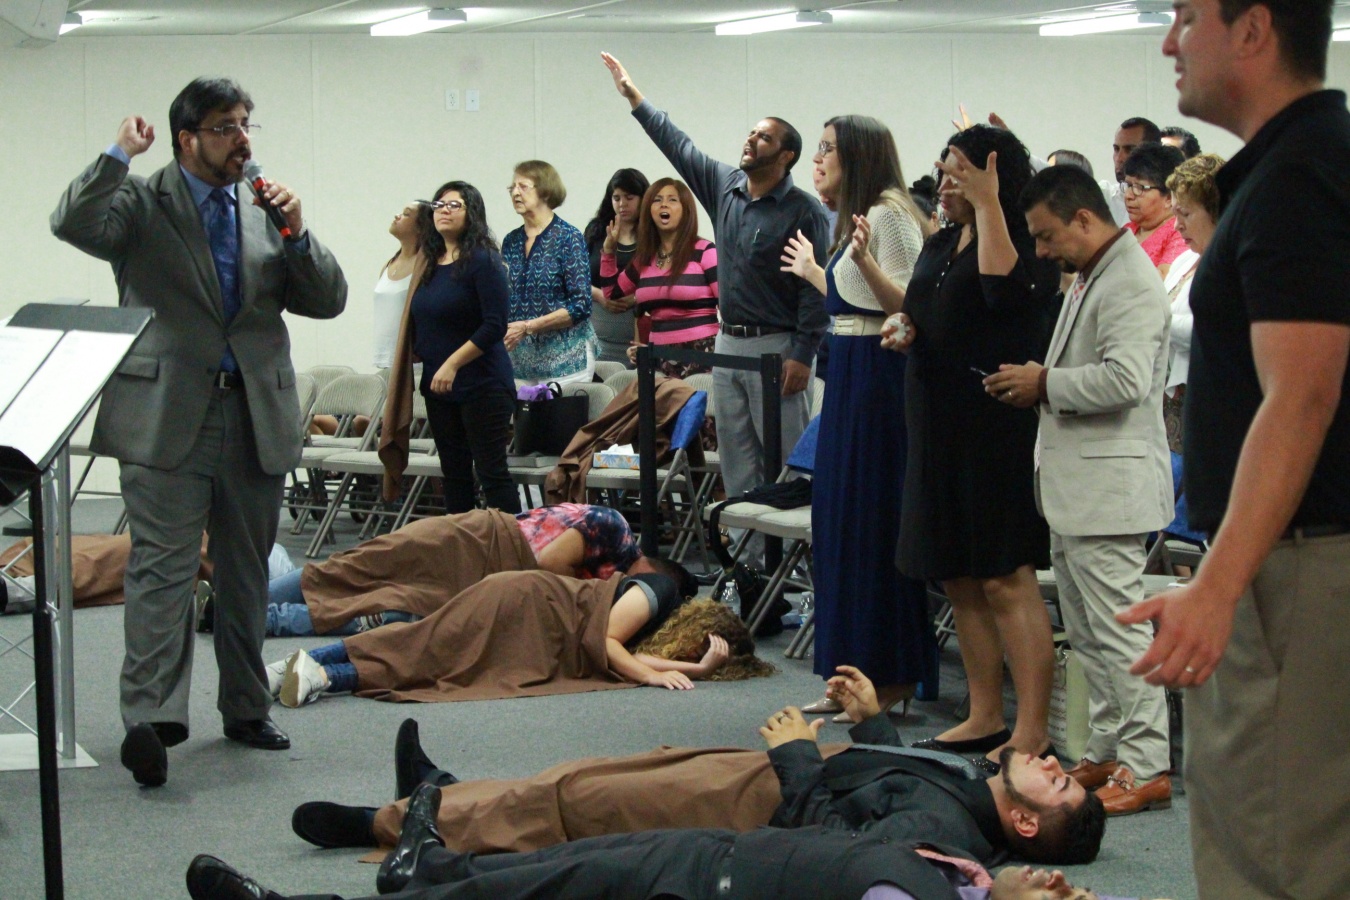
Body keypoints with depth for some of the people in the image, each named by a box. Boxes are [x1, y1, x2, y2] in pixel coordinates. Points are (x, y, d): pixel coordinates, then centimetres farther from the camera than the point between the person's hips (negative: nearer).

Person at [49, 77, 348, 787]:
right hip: (167, 418, -5)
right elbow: (72, 223, -17)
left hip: (256, 420, 5)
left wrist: (295, 233, -5)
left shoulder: (263, 210, 14)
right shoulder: (142, 204, 2)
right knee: (162, 570, -11)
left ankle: (246, 709, 23)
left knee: (247, 574, 12)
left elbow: (328, 301, 9)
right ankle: (150, 717, -16)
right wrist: (120, 155, -20)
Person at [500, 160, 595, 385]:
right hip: (519, 356, 5)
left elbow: (581, 306, -11)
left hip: (564, 357, -5)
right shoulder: (511, 241, 11)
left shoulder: (568, 237, -5)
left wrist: (527, 327, -15)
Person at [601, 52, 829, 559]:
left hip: (776, 347, -7)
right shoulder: (723, 186, 9)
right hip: (729, 344, 7)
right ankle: (749, 559, 14)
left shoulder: (803, 211, -10)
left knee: (786, 462, -6)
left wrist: (802, 355, -18)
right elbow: (677, 145, 19)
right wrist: (634, 97, 19)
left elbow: (815, 288, -13)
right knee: (737, 464, 9)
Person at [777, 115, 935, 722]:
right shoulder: (853, 219, 18)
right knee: (840, 518, 11)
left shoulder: (890, 214, -12)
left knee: (871, 520, -6)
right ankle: (853, 678, 18)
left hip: (879, 376, -10)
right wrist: (813, 272, 34)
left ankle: (891, 680, 1)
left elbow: (906, 305, -19)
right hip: (848, 376, 10)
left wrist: (864, 259, -34)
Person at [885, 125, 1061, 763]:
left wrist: (986, 205, -22)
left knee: (1006, 581, -10)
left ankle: (1032, 733, -8)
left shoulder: (1025, 238, -7)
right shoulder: (941, 244, 18)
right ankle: (985, 716, 21)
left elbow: (1005, 288, -28)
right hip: (939, 422, 9)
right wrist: (906, 330, 7)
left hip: (998, 421, -9)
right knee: (959, 581, 12)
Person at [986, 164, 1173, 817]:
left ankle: (1147, 767, -3)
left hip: (1109, 486, -11)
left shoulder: (1130, 281, -16)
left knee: (1116, 628, -8)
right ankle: (1106, 752, 22)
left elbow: (1125, 379, -27)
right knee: (1085, 632, 14)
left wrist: (1045, 384, -15)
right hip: (1074, 487, 11)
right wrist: (1039, 384, 8)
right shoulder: (1089, 277, 18)